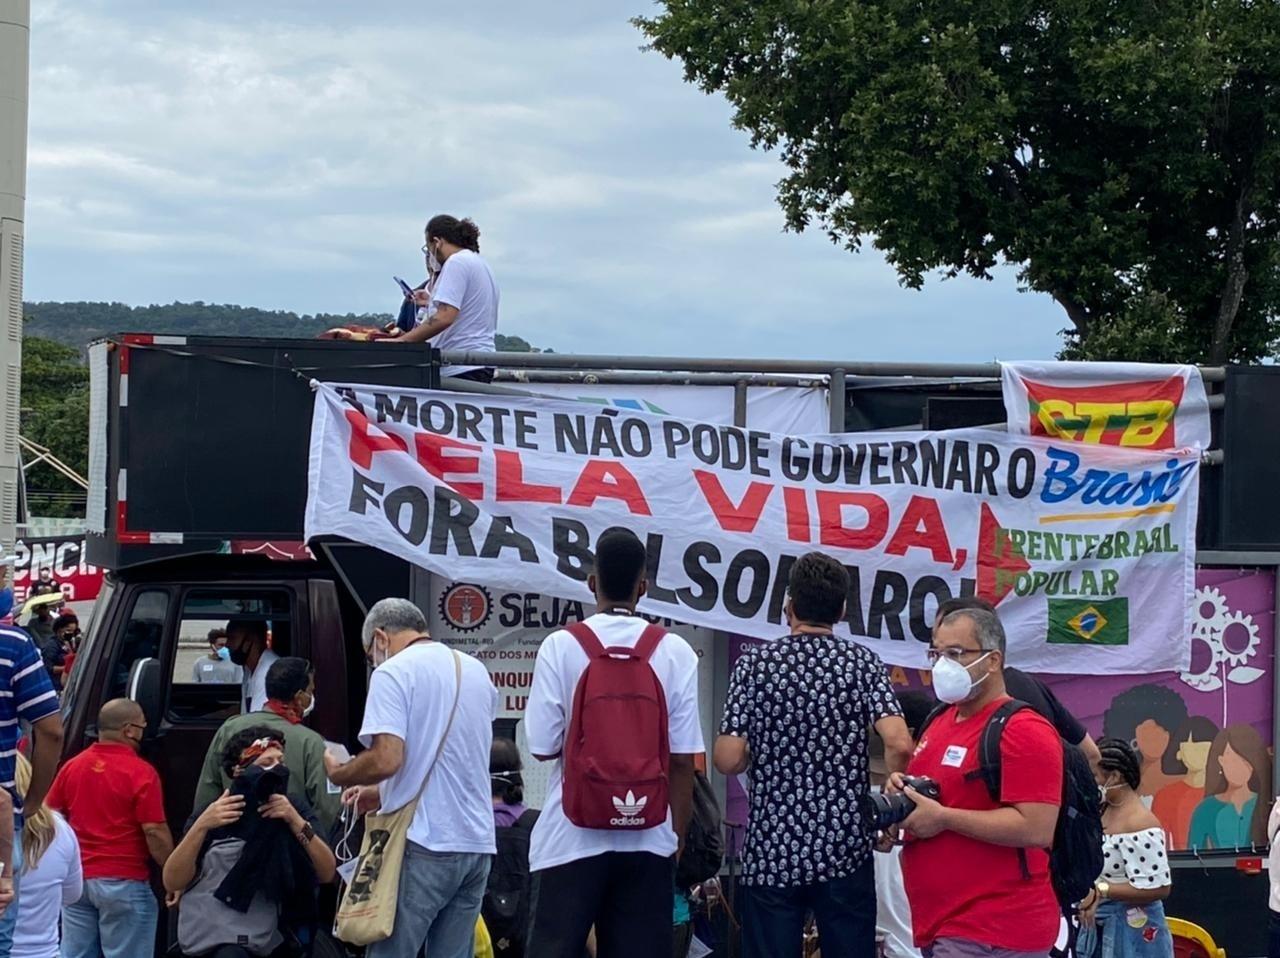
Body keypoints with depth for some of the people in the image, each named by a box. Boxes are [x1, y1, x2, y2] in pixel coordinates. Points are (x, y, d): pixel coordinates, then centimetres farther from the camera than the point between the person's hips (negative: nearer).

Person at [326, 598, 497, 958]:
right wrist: (383, 792, 28)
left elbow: (387, 759, -17)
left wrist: (337, 773, 1)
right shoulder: (477, 671, 16)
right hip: (477, 843, 7)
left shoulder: (394, 672, -6)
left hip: (423, 844, -7)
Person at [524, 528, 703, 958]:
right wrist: (675, 835, 8)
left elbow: (543, 746, -7)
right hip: (648, 838, 2)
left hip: (573, 835, -1)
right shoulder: (675, 653, -2)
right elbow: (683, 759, -3)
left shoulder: (560, 646, -6)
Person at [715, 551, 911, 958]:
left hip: (771, 850, -1)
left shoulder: (755, 663, -2)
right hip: (844, 849, 1)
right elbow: (899, 745, -14)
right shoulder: (863, 662, -1)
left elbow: (728, 760, -8)